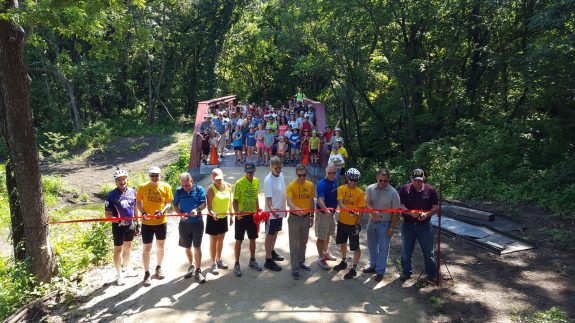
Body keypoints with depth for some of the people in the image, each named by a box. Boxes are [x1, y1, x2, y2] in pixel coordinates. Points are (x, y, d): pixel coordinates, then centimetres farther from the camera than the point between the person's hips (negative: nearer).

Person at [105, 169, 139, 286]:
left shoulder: (132, 192, -1)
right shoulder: (111, 195, -14)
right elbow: (107, 214, -12)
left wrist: (137, 222, 10)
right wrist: (119, 220, -26)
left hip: (131, 225, 4)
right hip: (118, 226, -4)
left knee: (127, 247, 18)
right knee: (118, 249, 4)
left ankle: (125, 269, 35)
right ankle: (119, 274, 17)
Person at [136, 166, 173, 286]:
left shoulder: (166, 186, -4)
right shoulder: (143, 187, -6)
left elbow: (169, 202, -1)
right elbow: (138, 202, 0)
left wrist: (163, 211, -20)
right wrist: (143, 213, -17)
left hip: (161, 222, 2)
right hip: (147, 223, -1)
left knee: (160, 246, 16)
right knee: (147, 248, 4)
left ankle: (158, 269, 37)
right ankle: (147, 274, 19)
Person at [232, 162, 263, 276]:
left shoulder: (256, 181, 2)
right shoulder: (239, 183, -15)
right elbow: (235, 200, -14)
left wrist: (258, 211, 13)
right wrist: (236, 212, -30)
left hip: (252, 215, 5)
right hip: (241, 216, -5)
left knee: (253, 238, 16)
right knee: (239, 240, 4)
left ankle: (252, 260, 33)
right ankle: (237, 264, 16)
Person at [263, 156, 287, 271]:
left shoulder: (281, 175, 1)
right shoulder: (268, 180, -23)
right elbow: (268, 198, -30)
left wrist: (284, 208, 17)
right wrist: (271, 209, -47)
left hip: (280, 211, 8)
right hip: (272, 213, -8)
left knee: (275, 232, 22)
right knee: (270, 235, 3)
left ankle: (272, 252, 41)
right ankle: (268, 260, 13)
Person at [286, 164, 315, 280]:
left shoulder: (310, 185, 1)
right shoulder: (291, 186, -15)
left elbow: (311, 201, 10)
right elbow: (289, 202, -27)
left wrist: (312, 216, 11)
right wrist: (297, 209, -46)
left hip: (306, 217, 5)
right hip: (294, 218, -5)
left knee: (303, 242, 20)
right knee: (294, 244, 3)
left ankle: (301, 262, 38)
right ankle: (295, 268, 12)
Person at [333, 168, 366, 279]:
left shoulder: (360, 193, -12)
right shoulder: (341, 189, -5)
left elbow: (361, 210, -9)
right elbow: (340, 203, -15)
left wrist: (357, 224, -13)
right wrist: (349, 211, -33)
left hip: (353, 224, -4)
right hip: (342, 222, 4)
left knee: (355, 247, 3)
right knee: (342, 243, 21)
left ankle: (354, 269, 18)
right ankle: (343, 262, 41)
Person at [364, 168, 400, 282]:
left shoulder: (393, 192, -15)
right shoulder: (370, 189, -6)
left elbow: (395, 212, -11)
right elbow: (367, 203, -11)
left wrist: (391, 228, -12)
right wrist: (374, 212, -32)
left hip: (385, 224, -4)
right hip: (372, 222, 4)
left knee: (383, 248, 4)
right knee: (372, 246, 18)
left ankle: (380, 271, 18)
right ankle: (373, 266, 36)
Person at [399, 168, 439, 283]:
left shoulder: (430, 190, -4)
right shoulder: (404, 189, -6)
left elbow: (436, 207, -2)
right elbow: (401, 206, -9)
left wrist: (427, 214, -21)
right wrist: (410, 212, -28)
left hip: (424, 225, 0)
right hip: (407, 225, 0)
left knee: (428, 251, 9)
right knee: (406, 250, 12)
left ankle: (432, 274, 26)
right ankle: (406, 272, 29)